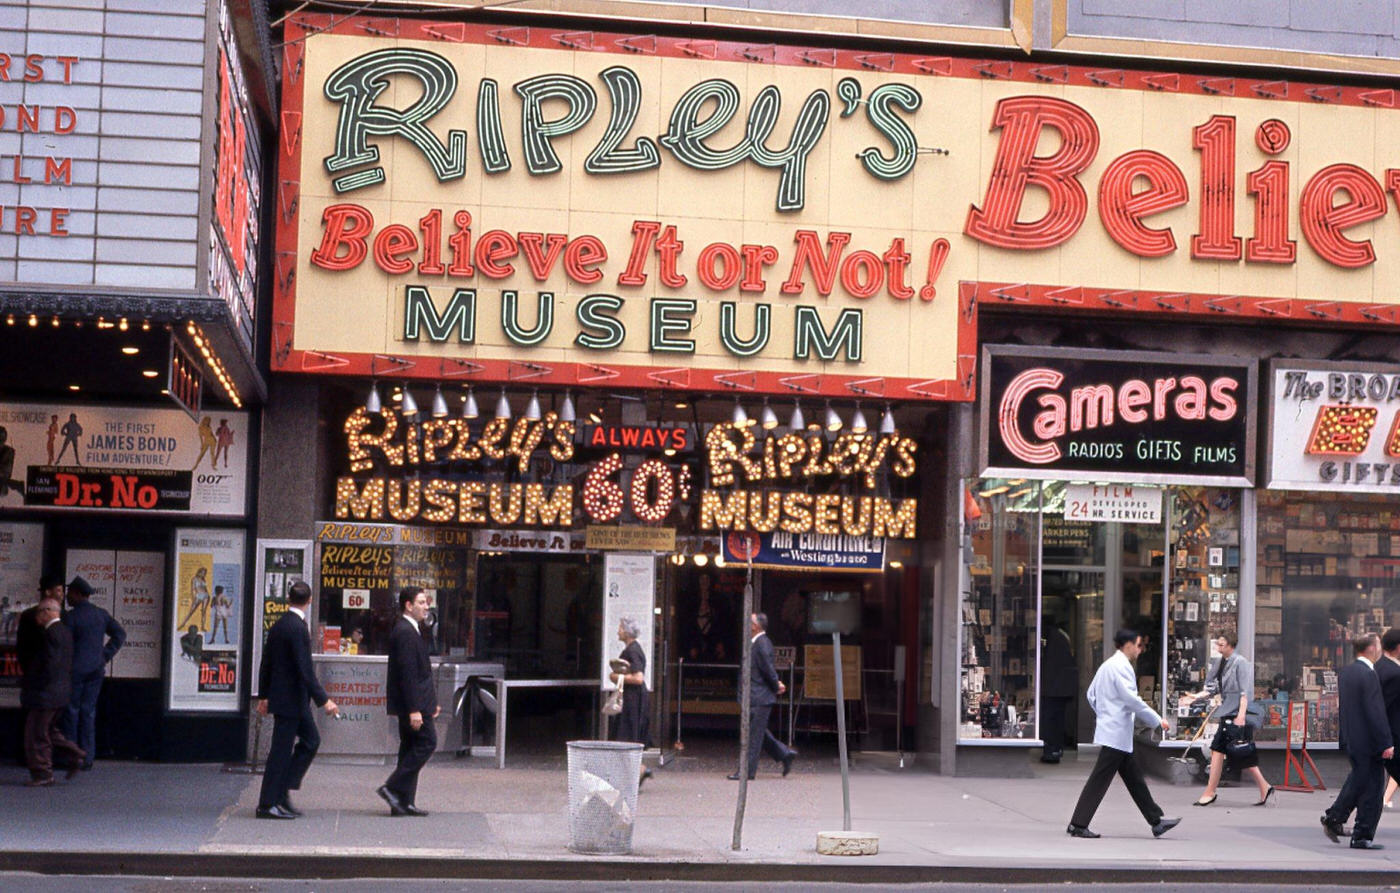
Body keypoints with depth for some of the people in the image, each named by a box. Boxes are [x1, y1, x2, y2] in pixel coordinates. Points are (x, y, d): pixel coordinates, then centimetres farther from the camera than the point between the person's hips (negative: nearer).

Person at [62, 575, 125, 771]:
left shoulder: (70, 617, -11)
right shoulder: (101, 614, 8)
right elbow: (120, 634, 11)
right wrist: (106, 656, 9)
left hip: (75, 670, -6)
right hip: (96, 670, 6)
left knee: (71, 713, 1)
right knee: (89, 713, 9)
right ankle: (87, 757, 8)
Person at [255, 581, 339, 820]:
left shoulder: (278, 625, 9)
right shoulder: (298, 628, -19)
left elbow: (266, 663, 15)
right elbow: (305, 669, -23)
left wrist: (263, 696, 23)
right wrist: (323, 700, -20)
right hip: (291, 698, -9)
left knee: (311, 740, 15)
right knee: (281, 749, -2)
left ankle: (282, 791, 15)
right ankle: (267, 804, 4)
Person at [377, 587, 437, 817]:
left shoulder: (410, 630, 17)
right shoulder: (405, 632, -16)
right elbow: (407, 674, -21)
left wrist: (431, 701, 21)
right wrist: (414, 709, -24)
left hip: (411, 703, 11)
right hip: (412, 702, -11)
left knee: (411, 747, 10)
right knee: (426, 742, -9)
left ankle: (404, 802, 12)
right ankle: (393, 788, -7)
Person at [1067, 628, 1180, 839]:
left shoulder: (1107, 665, 16)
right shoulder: (1121, 666, -15)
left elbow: (1090, 694, 20)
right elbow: (1132, 699, -20)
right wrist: (1157, 720, -15)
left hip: (1111, 732, 11)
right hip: (1117, 734, -11)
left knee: (1134, 778, 13)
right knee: (1099, 780, -8)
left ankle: (1156, 821, 17)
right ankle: (1078, 825, -6)